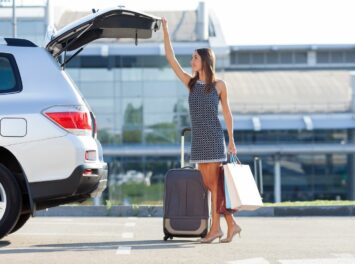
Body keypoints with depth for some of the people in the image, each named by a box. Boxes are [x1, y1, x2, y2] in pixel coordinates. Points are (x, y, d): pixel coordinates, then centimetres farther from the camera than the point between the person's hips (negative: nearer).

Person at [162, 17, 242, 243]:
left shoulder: (219, 85, -1)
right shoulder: (191, 83, 8)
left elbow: (227, 112, 6)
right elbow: (171, 59, 4)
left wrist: (231, 140, 6)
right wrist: (165, 30, 1)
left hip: (214, 138, -5)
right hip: (198, 140, 5)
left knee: (214, 183, -6)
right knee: (209, 184, 4)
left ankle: (215, 228, -4)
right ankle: (232, 225, 11)